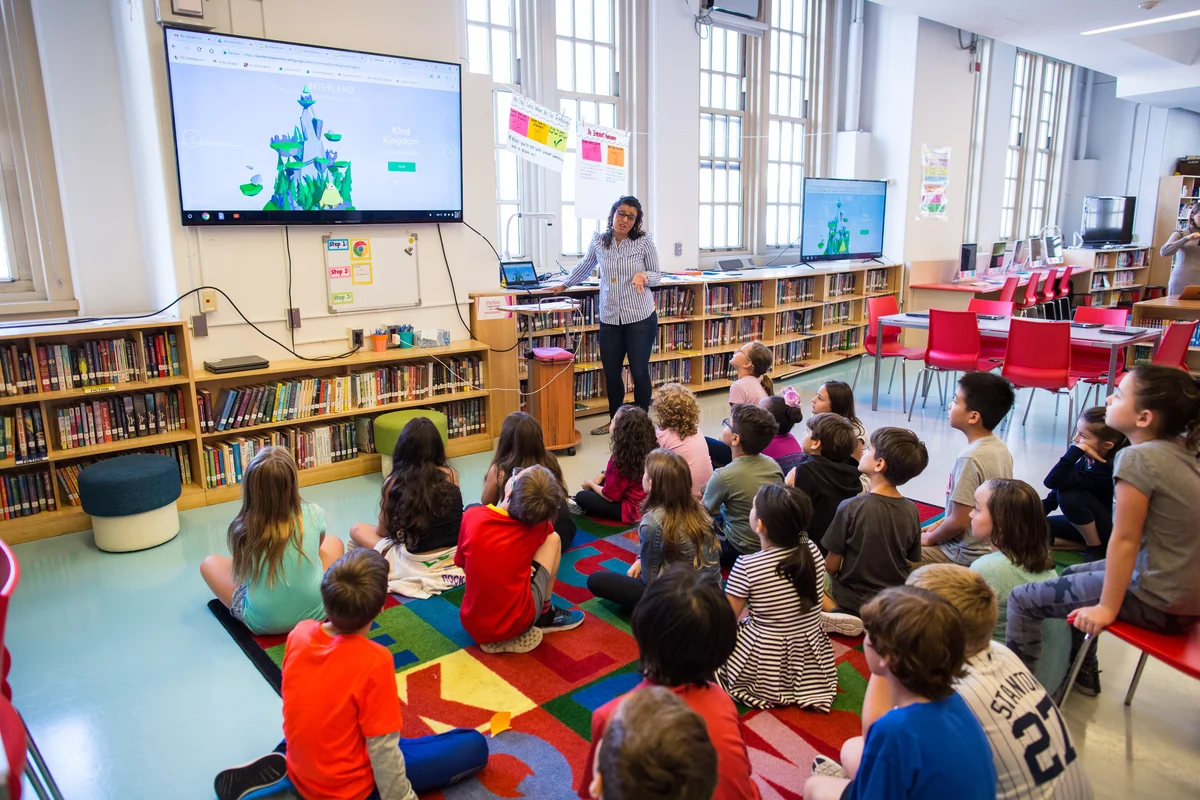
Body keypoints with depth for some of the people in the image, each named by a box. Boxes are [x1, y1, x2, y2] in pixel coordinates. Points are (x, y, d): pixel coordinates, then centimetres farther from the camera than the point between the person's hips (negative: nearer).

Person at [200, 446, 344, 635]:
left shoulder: (241, 528, -17)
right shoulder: (313, 514, -14)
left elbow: (240, 573, 1)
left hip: (263, 623, -1)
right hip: (316, 611, 1)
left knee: (209, 563, 19)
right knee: (333, 542, 24)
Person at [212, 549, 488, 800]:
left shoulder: (299, 633, -13)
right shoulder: (374, 661, -30)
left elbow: (313, 708, 4)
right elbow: (382, 751, -22)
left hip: (300, 772, 7)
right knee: (475, 746, -2)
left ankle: (276, 766, 10)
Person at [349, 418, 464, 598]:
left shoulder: (394, 483, -8)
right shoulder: (451, 475, -3)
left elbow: (382, 531, 4)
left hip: (416, 566, -1)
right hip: (457, 557, 2)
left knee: (357, 530, 17)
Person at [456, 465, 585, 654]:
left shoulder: (471, 516, -10)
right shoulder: (536, 525, -9)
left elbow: (464, 566, 7)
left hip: (473, 626, 2)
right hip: (516, 624, -2)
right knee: (553, 539, 10)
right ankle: (545, 616, 20)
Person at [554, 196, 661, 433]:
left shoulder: (644, 241, -6)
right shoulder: (598, 242, 2)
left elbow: (657, 275, 0)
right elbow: (584, 267, 20)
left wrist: (644, 276, -22)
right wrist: (564, 285, 28)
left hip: (640, 318, -3)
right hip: (609, 319, 3)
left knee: (639, 372, 2)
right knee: (611, 372, 11)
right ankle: (614, 420, 29)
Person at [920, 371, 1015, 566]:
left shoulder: (969, 459, -26)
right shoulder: (1000, 448, 1)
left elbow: (958, 523, -23)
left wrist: (929, 538, -6)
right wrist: (939, 524, 13)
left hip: (969, 556, -9)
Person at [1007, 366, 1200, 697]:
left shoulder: (1138, 458, -23)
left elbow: (1124, 541, -20)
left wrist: (1106, 608, -12)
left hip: (1158, 603, -9)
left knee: (1023, 600, -3)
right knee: (1072, 574, 30)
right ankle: (1083, 673, 44)